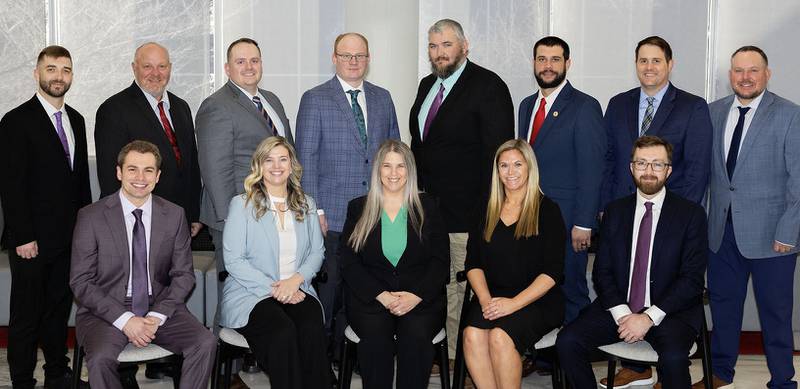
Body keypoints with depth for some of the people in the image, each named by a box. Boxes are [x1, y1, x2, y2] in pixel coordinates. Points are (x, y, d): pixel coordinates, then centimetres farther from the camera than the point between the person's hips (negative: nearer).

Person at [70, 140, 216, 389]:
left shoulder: (175, 215, 4)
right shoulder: (91, 217, -3)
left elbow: (183, 274, 6)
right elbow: (81, 282, -5)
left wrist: (157, 316, -11)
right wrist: (124, 319, -16)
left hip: (159, 308, 2)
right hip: (106, 310, -2)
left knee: (205, 343, -23)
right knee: (101, 358, -32)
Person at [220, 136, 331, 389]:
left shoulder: (306, 205, 17)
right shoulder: (241, 204, 4)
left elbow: (317, 251, 12)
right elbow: (233, 260, -4)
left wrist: (296, 279, -9)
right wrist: (273, 288, -12)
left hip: (296, 291, 3)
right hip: (250, 293, -3)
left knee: (313, 329, -30)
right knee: (283, 331, -34)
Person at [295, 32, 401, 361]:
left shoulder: (382, 98, 13)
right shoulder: (315, 99, 0)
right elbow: (306, 158, -3)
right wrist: (314, 211, -9)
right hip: (332, 214, -4)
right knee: (328, 285, 0)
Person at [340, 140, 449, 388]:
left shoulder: (427, 207, 12)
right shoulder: (358, 209, 12)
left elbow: (441, 260, 5)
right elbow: (349, 263, 4)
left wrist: (416, 296, -12)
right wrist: (382, 295, -11)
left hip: (420, 297, 0)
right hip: (370, 296, 0)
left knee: (416, 333, -31)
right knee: (375, 332, -31)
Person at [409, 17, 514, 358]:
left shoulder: (488, 87, -8)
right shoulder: (427, 85, 15)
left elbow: (498, 152, -12)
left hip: (467, 213, -7)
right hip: (429, 207, 7)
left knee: (469, 289, -2)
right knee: (443, 289, 12)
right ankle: (449, 354, 23)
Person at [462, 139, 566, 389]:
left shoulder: (547, 210, 2)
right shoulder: (486, 210, 14)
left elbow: (553, 271, -5)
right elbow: (473, 263, 10)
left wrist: (514, 303, -16)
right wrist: (485, 299, -10)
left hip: (536, 300, -3)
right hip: (492, 297, 3)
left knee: (500, 337, -31)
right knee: (472, 335, -27)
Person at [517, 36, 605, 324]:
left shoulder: (584, 107, -8)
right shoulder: (527, 105, 15)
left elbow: (591, 171, -12)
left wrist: (583, 224, -16)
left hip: (566, 220, -6)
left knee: (570, 292, 3)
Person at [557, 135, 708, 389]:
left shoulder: (691, 214, 0)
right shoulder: (614, 211, 10)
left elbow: (692, 278, -6)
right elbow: (602, 271, 6)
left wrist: (649, 317, -16)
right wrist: (622, 314, -11)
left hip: (670, 310, -3)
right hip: (618, 308, 3)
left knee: (673, 357, -34)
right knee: (567, 342, -19)